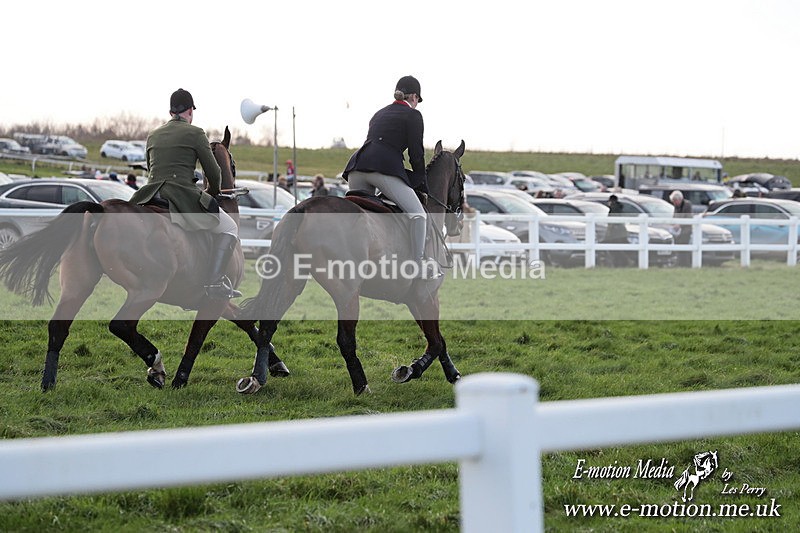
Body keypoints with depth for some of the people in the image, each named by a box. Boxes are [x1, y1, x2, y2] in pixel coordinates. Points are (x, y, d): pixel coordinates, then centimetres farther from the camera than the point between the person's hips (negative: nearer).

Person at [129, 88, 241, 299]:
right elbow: (213, 172, 4)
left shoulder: (153, 135, 19)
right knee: (229, 228, 12)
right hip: (184, 199, -5)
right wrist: (212, 192, 25)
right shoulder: (194, 133, 3)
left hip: (151, 199, 5)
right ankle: (214, 284, -3)